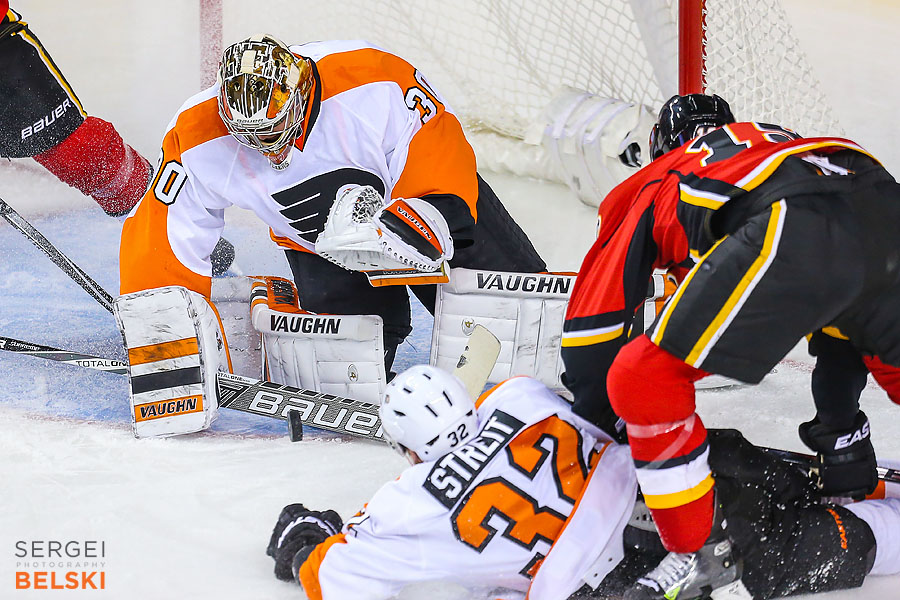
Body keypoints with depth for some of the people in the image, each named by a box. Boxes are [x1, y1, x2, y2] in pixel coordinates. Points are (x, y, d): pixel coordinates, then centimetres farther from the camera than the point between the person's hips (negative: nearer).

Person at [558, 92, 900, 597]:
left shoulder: (651, 184, 33)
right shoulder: (779, 140, 45)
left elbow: (592, 318, 30)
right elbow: (841, 311, 49)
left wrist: (598, 424, 42)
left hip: (796, 233, -6)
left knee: (644, 381, 1)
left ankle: (699, 557, 4)